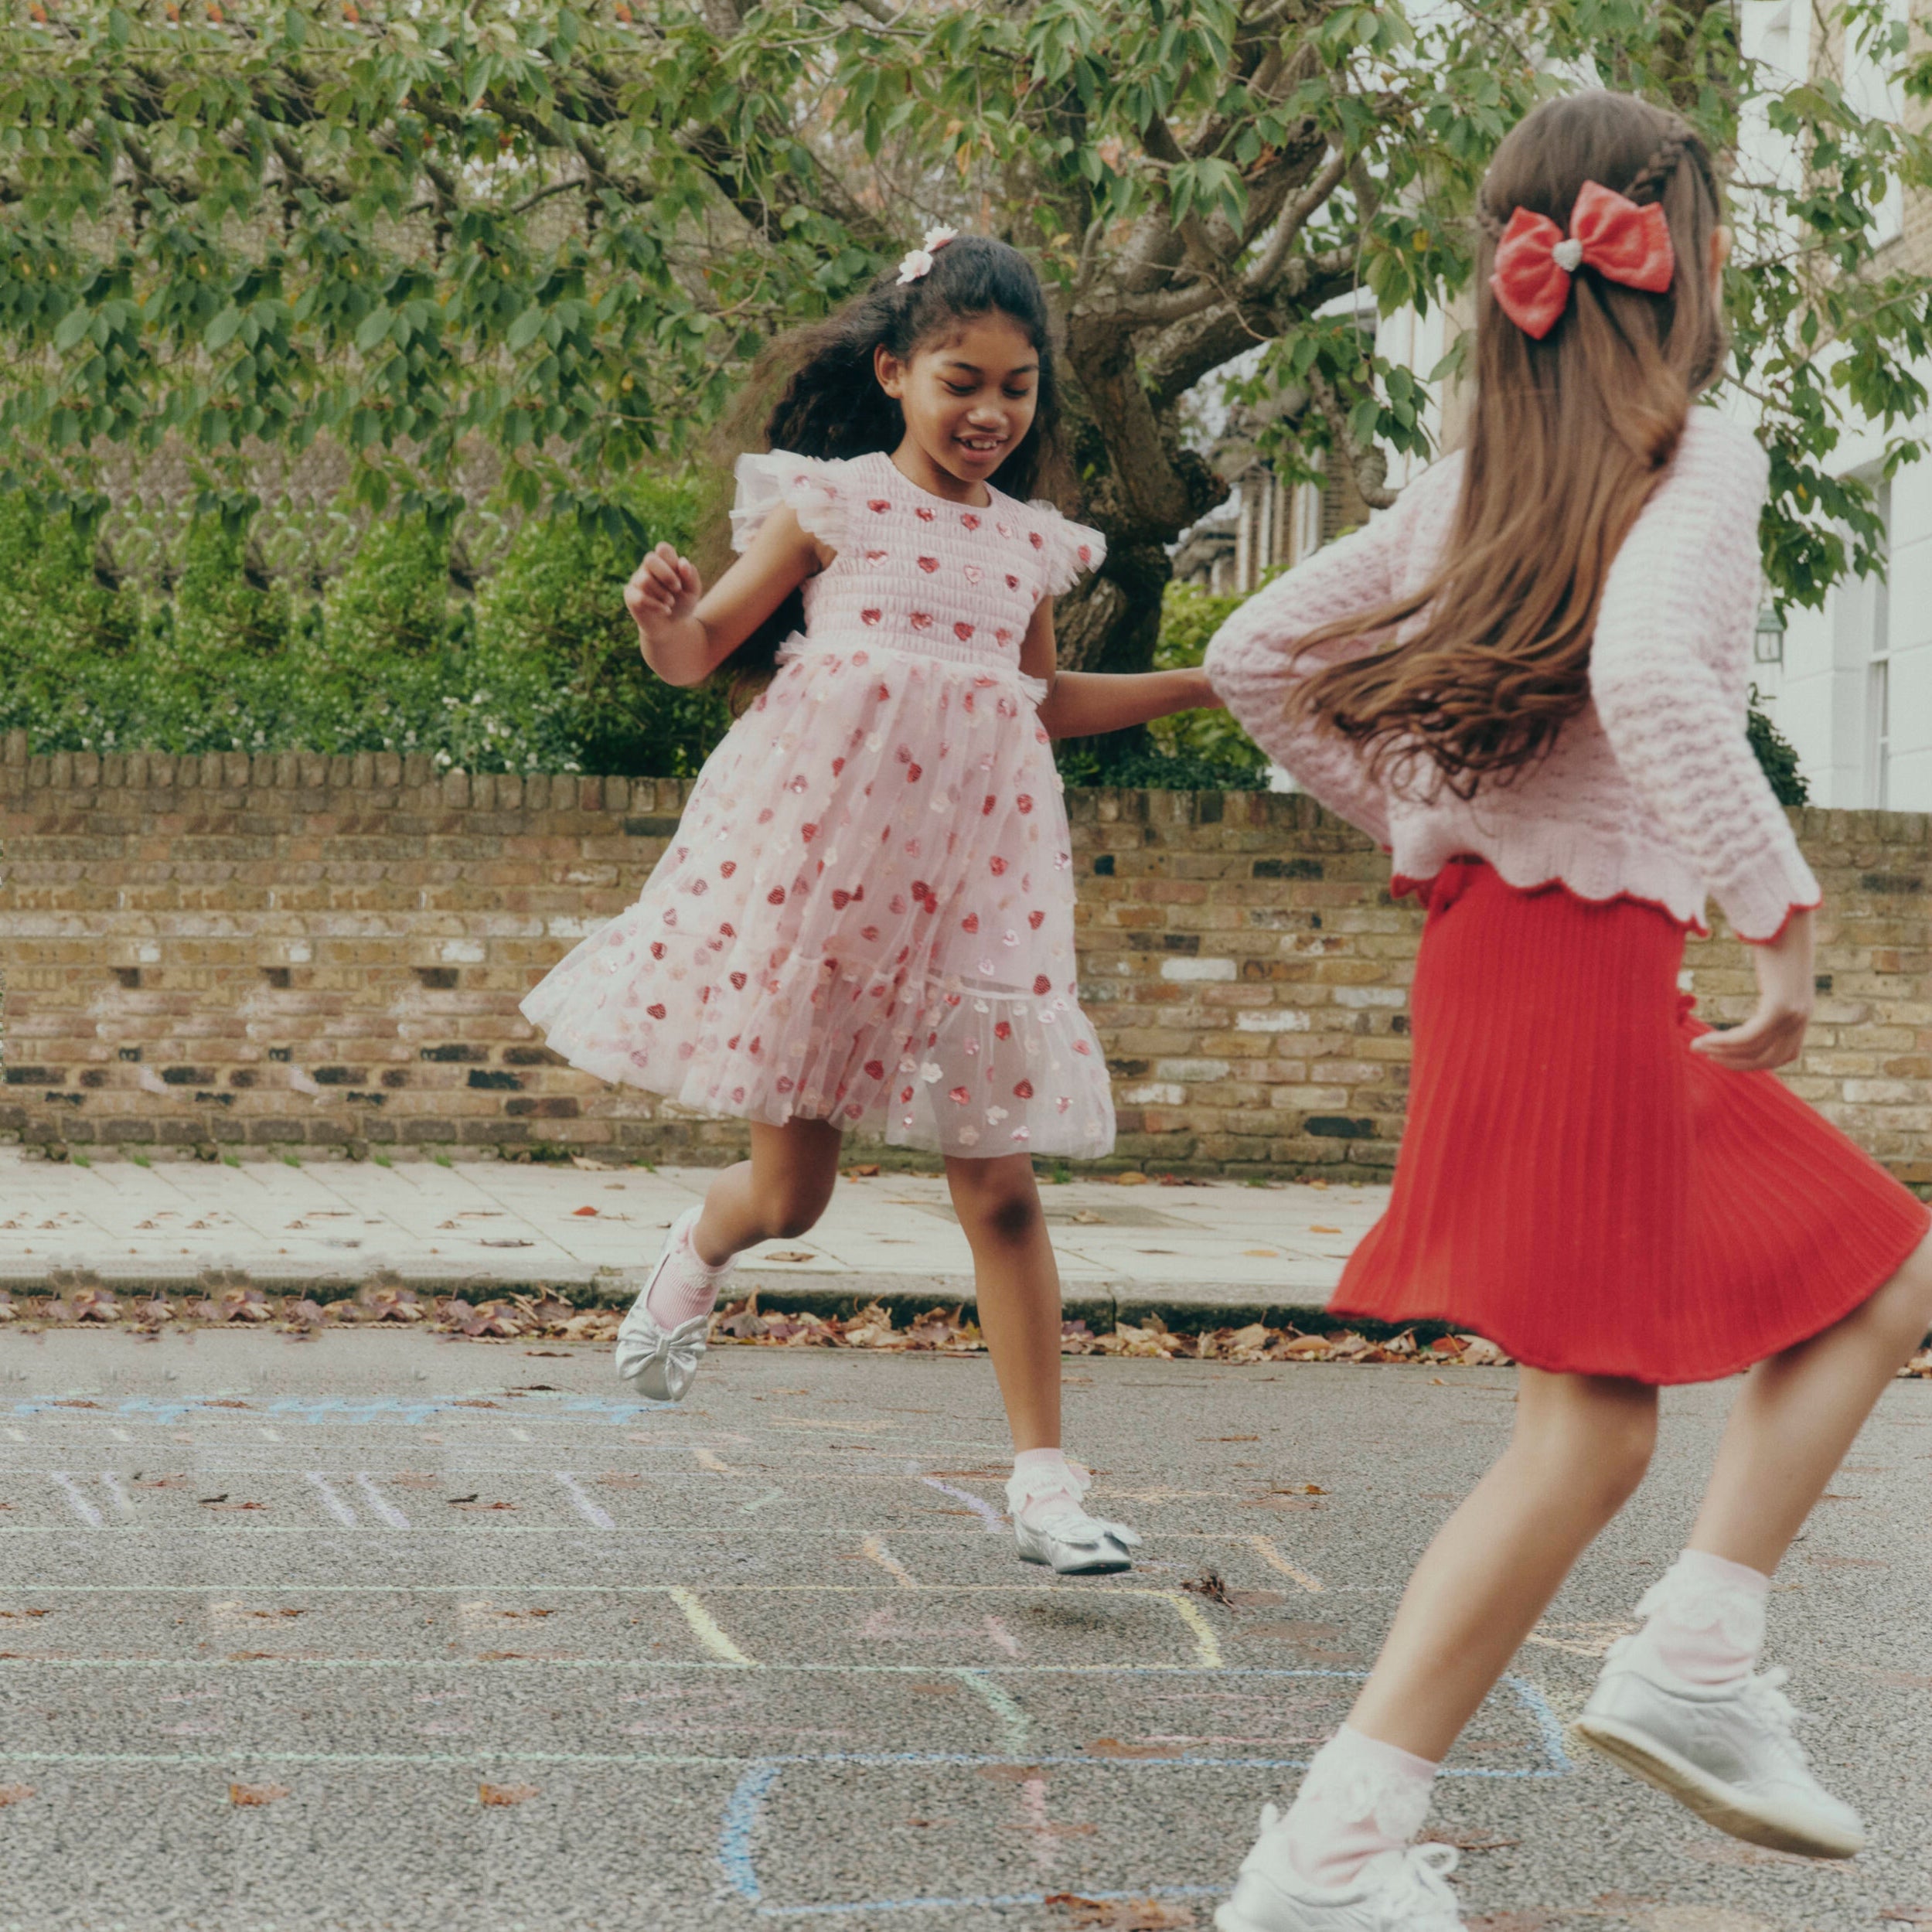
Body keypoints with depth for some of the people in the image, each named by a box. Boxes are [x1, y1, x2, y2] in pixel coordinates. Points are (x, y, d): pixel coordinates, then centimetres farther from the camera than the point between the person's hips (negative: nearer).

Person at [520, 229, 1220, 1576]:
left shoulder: (1032, 542, 13)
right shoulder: (832, 502, 1)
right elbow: (701, 653, 2)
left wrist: (1195, 684, 25)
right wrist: (664, 616, -20)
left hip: (969, 877, 3)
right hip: (815, 856, -3)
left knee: (1000, 1186, -2)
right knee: (792, 1191, 3)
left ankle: (1045, 1476, 6)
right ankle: (697, 1256, 40)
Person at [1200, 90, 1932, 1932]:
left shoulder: (1472, 481, 10)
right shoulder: (1696, 462, -12)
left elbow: (1256, 654, 11)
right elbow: (1651, 676, -31)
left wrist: (1410, 823, 17)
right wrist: (1780, 912, -26)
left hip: (1496, 939, 9)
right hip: (1589, 969, -9)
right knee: (1589, 1424, 0)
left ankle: (1697, 1657, 7)